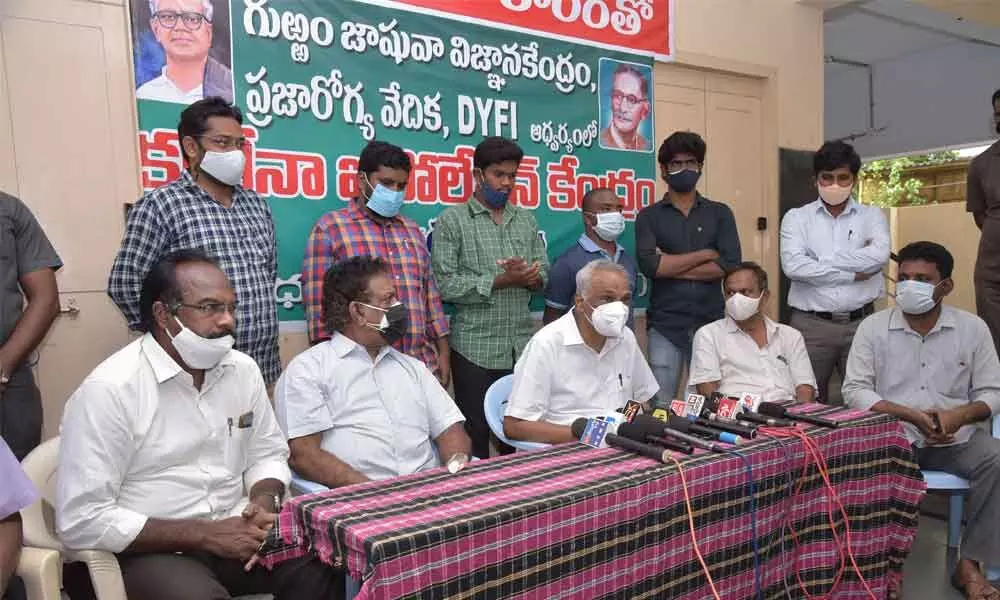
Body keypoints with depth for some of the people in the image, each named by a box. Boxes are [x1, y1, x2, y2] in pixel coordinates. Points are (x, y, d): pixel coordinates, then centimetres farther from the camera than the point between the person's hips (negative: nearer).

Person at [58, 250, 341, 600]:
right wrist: (204, 535, -19)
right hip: (152, 552, -4)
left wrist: (264, 502, -8)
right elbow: (81, 520, -17)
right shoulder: (108, 390, -16)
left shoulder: (243, 370, 3)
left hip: (233, 532, 5)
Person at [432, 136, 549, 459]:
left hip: (523, 344, 5)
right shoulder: (453, 220, -3)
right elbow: (445, 284, -11)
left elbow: (543, 272, 12)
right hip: (475, 347, -4)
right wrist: (499, 281, -16)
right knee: (475, 433, 5)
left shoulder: (526, 219, 12)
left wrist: (530, 277, -11)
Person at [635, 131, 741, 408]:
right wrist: (706, 253, -7)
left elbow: (730, 265, -6)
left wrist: (670, 266, -9)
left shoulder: (720, 213, 9)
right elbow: (649, 265, -13)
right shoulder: (649, 216, 4)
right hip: (665, 325, -1)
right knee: (661, 405, 2)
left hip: (711, 323, 2)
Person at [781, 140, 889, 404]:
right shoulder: (797, 217, 6)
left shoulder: (872, 215, 11)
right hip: (811, 325, -1)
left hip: (861, 322, 1)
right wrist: (854, 273, -7)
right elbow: (793, 265, -11)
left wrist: (820, 260, -8)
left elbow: (879, 256, -10)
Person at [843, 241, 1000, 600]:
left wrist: (960, 415, -17)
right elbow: (855, 390, -5)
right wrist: (911, 415, -17)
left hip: (955, 438, 3)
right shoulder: (872, 327, -1)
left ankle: (969, 564, -10)